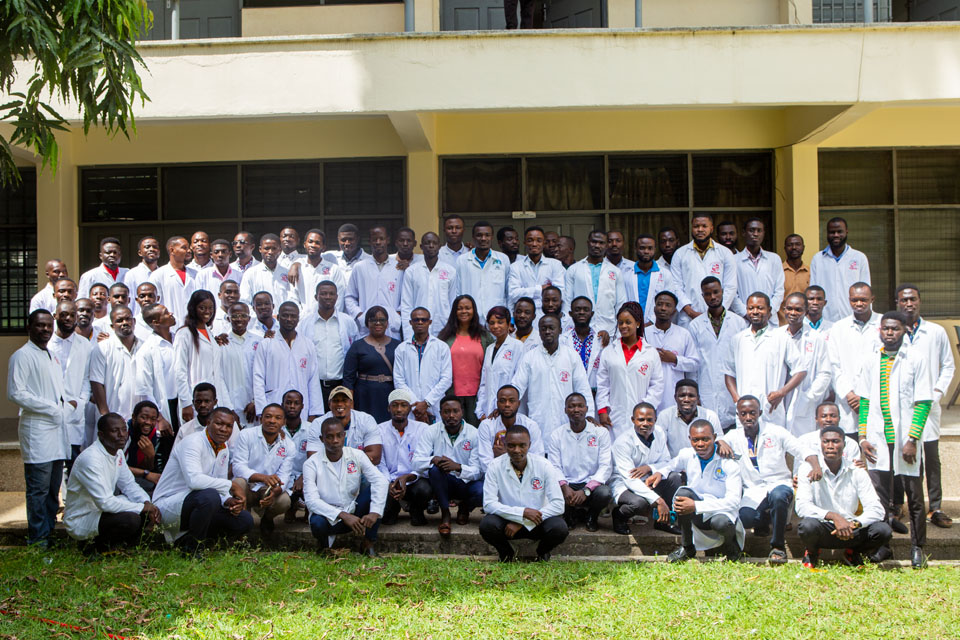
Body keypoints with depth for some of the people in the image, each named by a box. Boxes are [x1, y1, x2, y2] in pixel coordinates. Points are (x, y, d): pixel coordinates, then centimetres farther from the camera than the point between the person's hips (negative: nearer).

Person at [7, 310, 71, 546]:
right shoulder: (22, 356, -7)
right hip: (37, 431, -8)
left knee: (53, 488, 12)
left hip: (57, 429, 8)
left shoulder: (52, 357, 20)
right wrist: (52, 408, -15)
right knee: (39, 488, -6)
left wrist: (68, 402, 8)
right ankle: (38, 539, 0)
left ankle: (49, 533, 20)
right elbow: (16, 393, -15)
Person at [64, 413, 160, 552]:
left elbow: (129, 484, 11)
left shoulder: (118, 452, 4)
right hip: (80, 521, -9)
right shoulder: (90, 458, -26)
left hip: (101, 509, 9)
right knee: (131, 519, -31)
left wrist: (148, 504, -8)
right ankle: (100, 544, -5)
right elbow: (105, 502, -30)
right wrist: (142, 508, -24)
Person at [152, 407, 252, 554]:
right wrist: (231, 485, -25)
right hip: (168, 504, -9)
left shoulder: (224, 449, 10)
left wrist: (228, 501, -10)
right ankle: (192, 546, -13)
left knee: (245, 520, -6)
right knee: (209, 496, -37)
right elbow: (194, 480, -34)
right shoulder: (193, 442, -18)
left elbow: (220, 487, 13)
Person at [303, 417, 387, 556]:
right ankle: (324, 542, 3)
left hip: (355, 512, 3)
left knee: (371, 487, -22)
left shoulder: (356, 456, -3)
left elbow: (380, 481, -17)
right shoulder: (312, 464, -9)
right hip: (330, 517, -2)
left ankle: (369, 543, -11)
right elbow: (311, 500, -20)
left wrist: (374, 512, -33)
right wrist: (343, 516, -31)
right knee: (317, 523, -37)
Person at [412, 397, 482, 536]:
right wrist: (433, 459, -37)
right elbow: (417, 463, -14)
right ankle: (445, 514, -13)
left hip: (466, 483, 0)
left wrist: (458, 467, -34)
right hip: (442, 483, 0)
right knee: (435, 468, -33)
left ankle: (464, 508, 7)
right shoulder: (431, 431, -5)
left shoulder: (474, 434, -7)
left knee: (483, 492, -32)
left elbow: (478, 471, -13)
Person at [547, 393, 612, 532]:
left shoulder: (601, 432, 2)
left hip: (592, 484, -1)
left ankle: (592, 516, 4)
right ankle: (570, 515, 5)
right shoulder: (557, 435, 6)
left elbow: (606, 466, -7)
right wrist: (564, 487, -23)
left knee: (604, 493, -34)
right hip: (568, 484, 1)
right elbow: (555, 467, -1)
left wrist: (586, 490, -21)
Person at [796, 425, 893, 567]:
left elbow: (876, 510, -9)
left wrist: (854, 523, -28)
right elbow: (802, 506, -18)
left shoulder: (857, 472, -1)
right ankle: (812, 551, 2)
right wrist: (833, 516, -32)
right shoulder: (808, 469, -7)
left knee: (883, 530, -23)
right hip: (823, 530, -2)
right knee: (808, 525, -36)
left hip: (850, 529, 2)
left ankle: (854, 551, 10)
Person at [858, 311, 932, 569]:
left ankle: (917, 547, 18)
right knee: (879, 495, 3)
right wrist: (863, 436, 2)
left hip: (906, 439, -3)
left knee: (914, 495, 5)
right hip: (878, 439, 3)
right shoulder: (871, 361, 9)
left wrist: (912, 439, -13)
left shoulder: (917, 358, -2)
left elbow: (924, 402, -6)